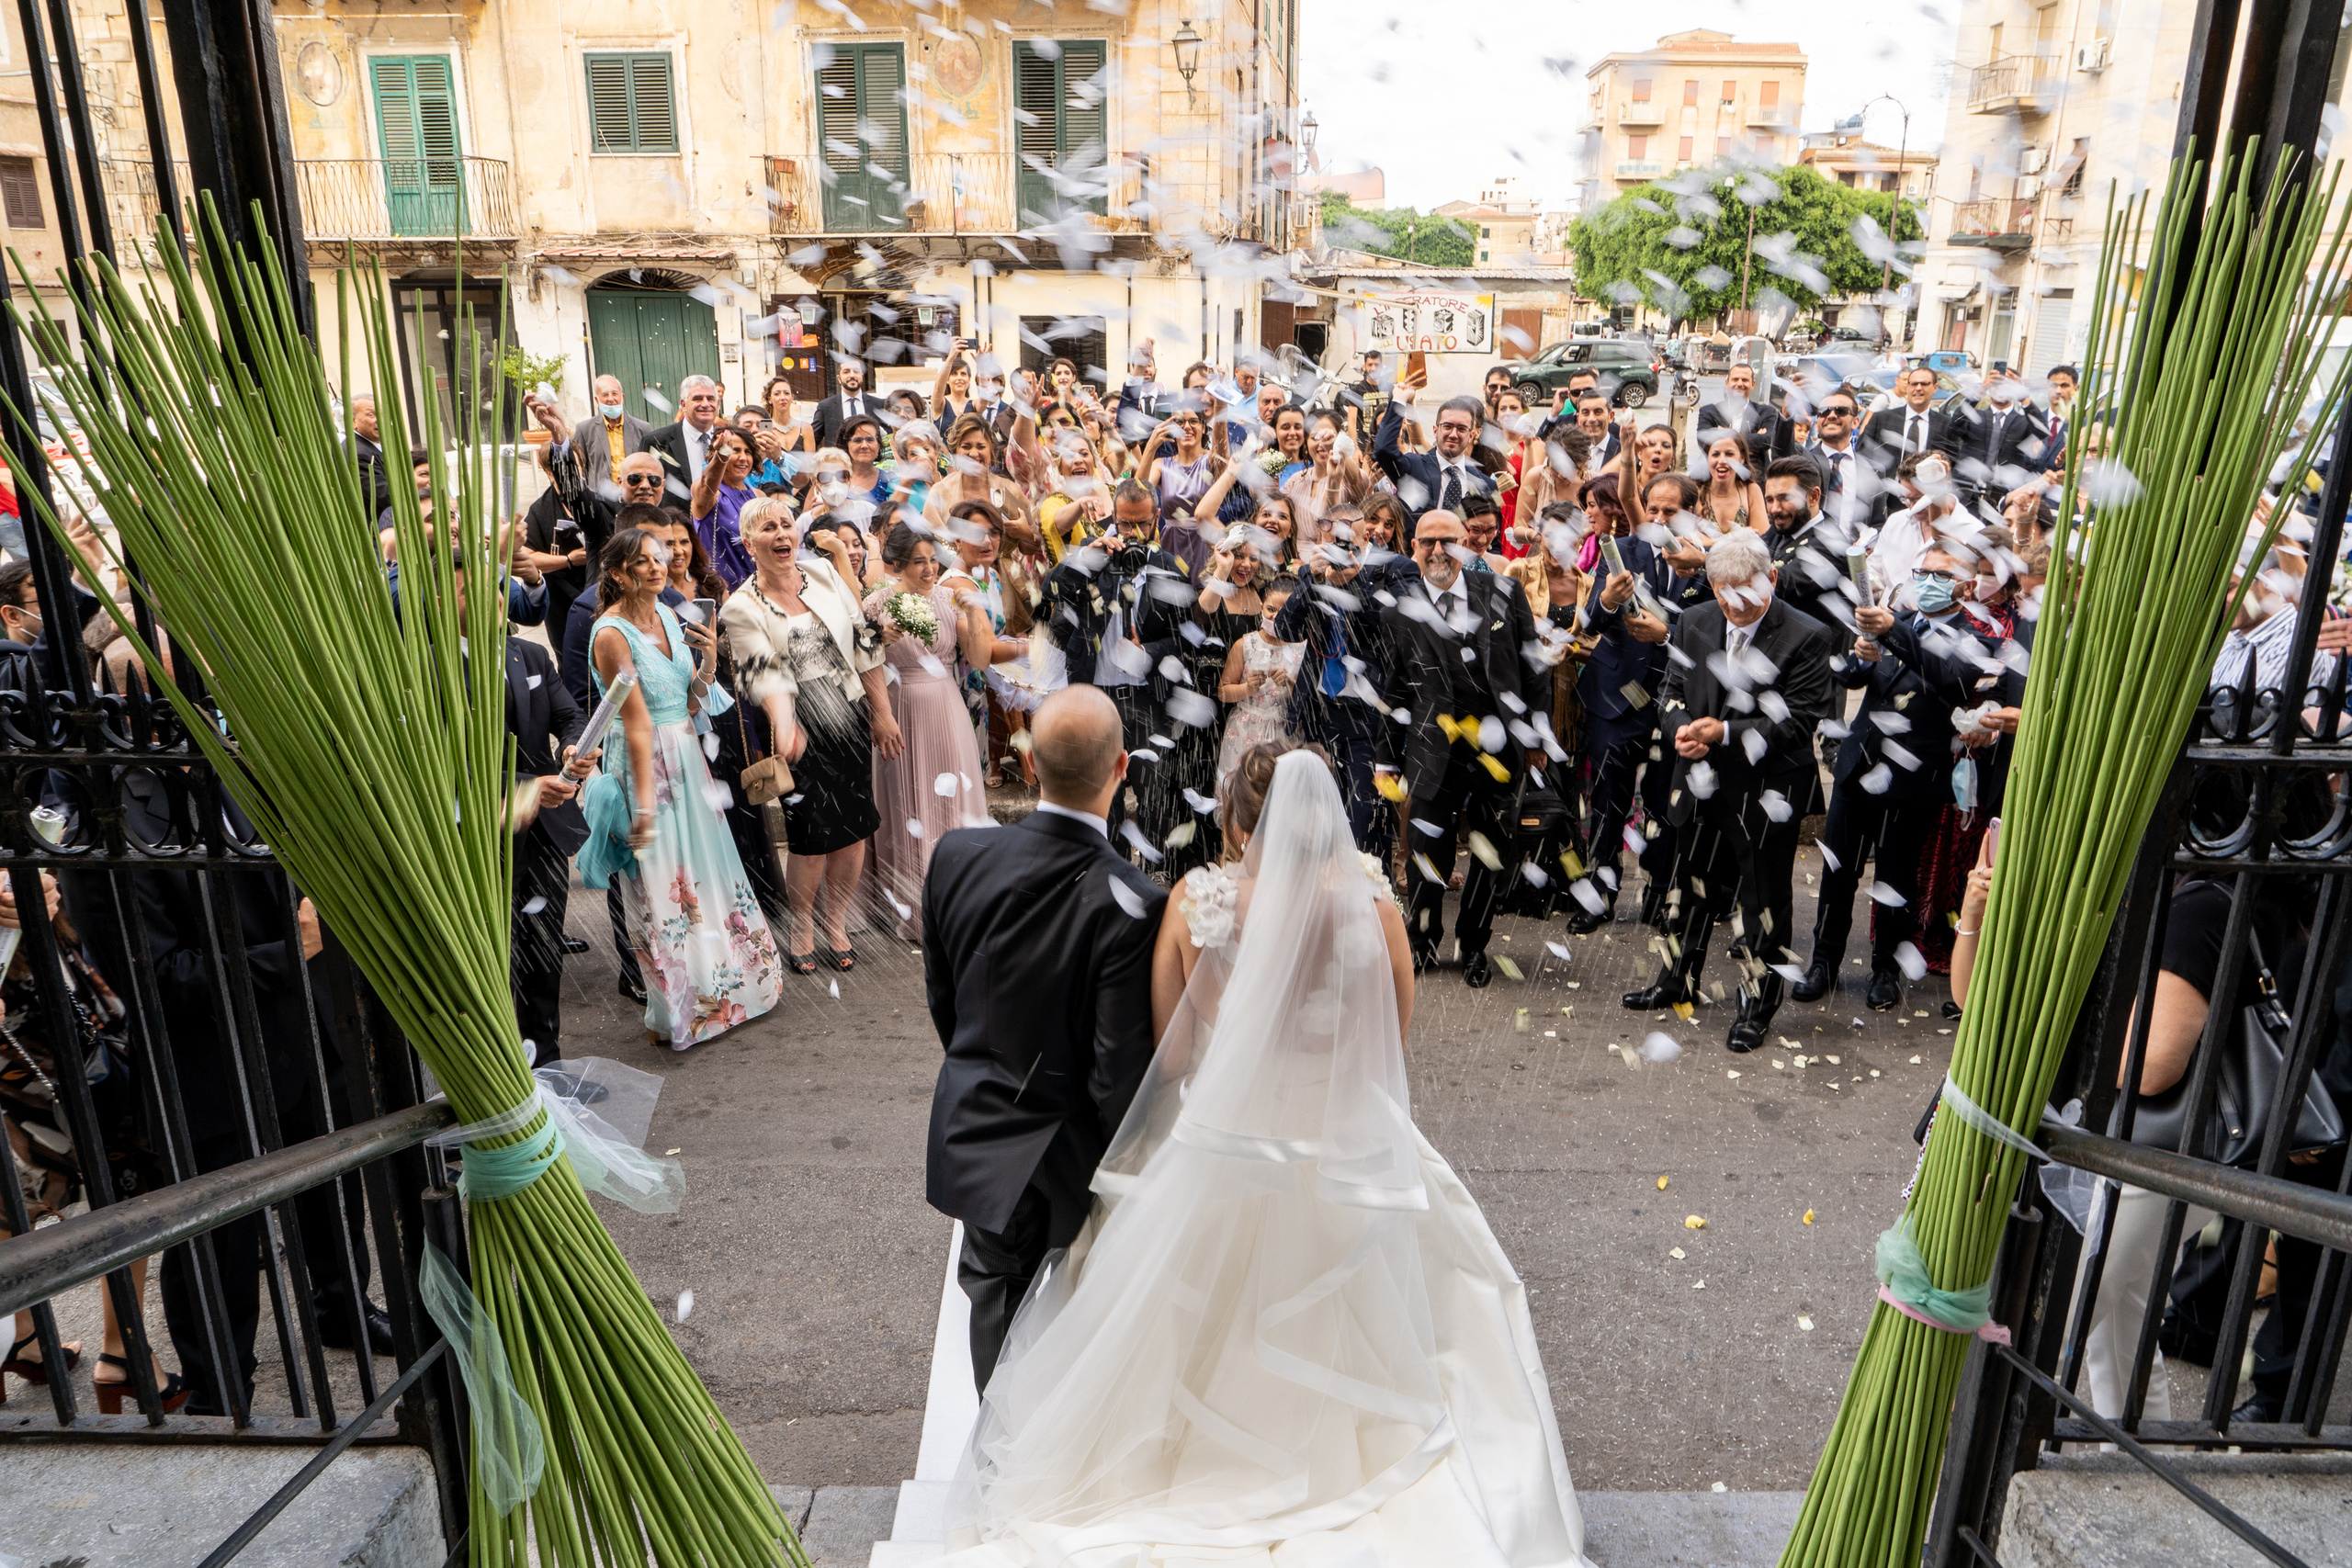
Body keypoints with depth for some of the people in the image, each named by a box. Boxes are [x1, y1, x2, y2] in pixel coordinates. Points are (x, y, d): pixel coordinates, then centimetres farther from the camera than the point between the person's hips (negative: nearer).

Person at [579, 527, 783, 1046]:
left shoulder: (668, 615, 6)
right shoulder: (612, 634, -16)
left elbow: (689, 704, 9)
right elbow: (638, 725, -20)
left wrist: (708, 661, -9)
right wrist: (645, 801, -21)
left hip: (687, 757, 7)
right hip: (644, 764, -7)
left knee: (707, 870, 14)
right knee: (662, 885, 2)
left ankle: (719, 990, 31)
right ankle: (677, 1014, 17)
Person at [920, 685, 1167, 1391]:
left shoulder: (956, 854, -14)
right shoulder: (1129, 904, -30)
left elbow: (939, 996, 2)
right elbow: (1119, 1073, -23)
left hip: (973, 1128, 5)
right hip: (1066, 1151, -4)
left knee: (995, 1294, 25)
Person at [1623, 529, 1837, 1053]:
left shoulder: (1807, 637, -14)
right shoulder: (1694, 623, 2)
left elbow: (1800, 720, -17)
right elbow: (1672, 692, 8)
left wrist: (1726, 732, -24)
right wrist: (1680, 728, -13)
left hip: (1766, 794, -5)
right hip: (1702, 786, 5)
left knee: (1762, 902, 7)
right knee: (1690, 886, 20)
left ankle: (1757, 1004, 24)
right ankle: (1677, 980, 39)